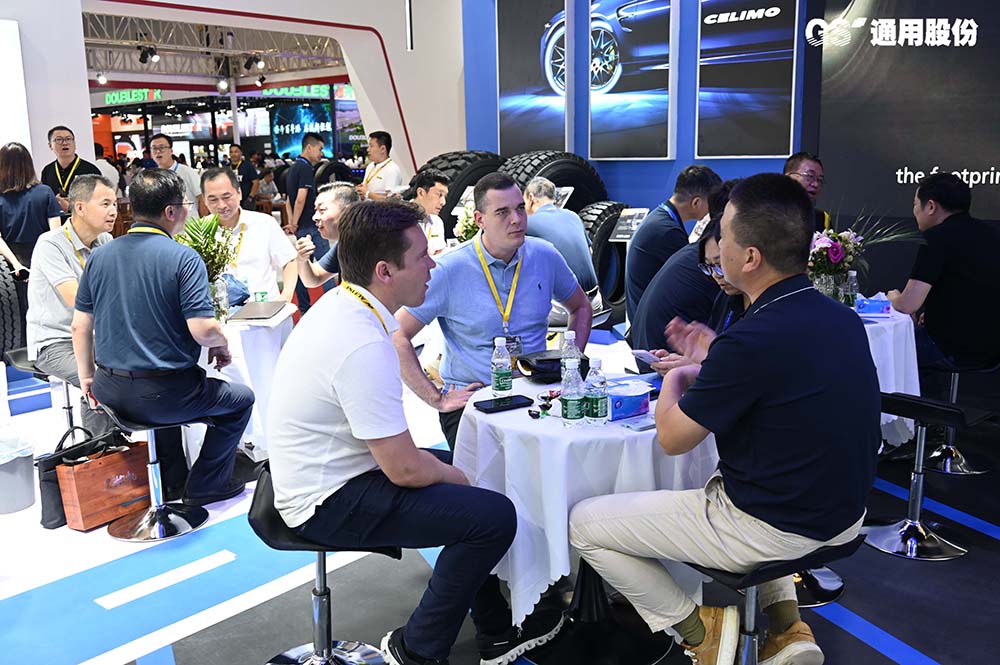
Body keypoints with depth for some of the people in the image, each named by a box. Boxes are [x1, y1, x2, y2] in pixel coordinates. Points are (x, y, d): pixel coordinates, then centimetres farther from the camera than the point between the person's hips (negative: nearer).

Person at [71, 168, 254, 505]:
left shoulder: (100, 256, 3)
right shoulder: (183, 258, -15)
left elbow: (81, 326, 7)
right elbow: (203, 329, -22)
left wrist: (87, 377, 19)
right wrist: (222, 344, 0)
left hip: (110, 392, 7)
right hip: (161, 395, -7)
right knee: (240, 398, 18)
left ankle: (172, 482, 42)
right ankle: (205, 486, 20)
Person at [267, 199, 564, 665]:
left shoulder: (338, 305, 2)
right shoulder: (364, 347, -29)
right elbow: (404, 469, -24)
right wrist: (456, 476, -5)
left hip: (324, 475, 10)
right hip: (327, 504, -10)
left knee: (458, 468, 20)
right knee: (493, 515, -13)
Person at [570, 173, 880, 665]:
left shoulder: (752, 340, -27)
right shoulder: (842, 318, -2)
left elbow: (672, 438, -13)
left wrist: (674, 381, 6)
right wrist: (713, 359, 12)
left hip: (772, 530, -8)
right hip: (844, 514, 8)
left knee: (584, 524, 2)